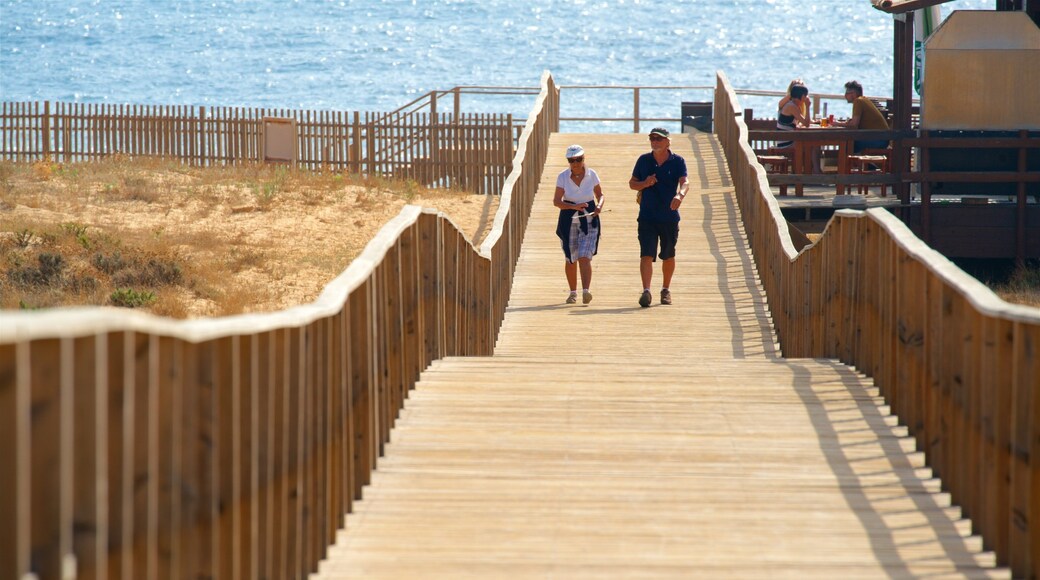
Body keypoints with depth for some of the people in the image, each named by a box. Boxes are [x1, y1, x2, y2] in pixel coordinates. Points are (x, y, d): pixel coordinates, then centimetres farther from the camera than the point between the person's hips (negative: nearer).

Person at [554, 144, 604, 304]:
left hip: (589, 221, -1)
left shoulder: (591, 175, -2)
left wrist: (599, 206, -9)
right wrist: (574, 206, -25)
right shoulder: (563, 177, -5)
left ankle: (586, 291, -24)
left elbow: (600, 194, 13)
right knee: (571, 259, 9)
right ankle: (573, 292, 26)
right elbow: (556, 201, -10)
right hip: (569, 222, 1)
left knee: (584, 257, -15)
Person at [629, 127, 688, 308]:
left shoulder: (677, 162, -1)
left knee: (668, 256, 12)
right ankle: (646, 291, -21)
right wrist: (644, 184, -10)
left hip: (670, 218, 0)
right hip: (647, 217, 0)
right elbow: (632, 183, 13)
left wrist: (680, 194, -39)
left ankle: (666, 290, 30)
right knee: (646, 254, -13)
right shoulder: (644, 160, 6)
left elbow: (684, 182, -16)